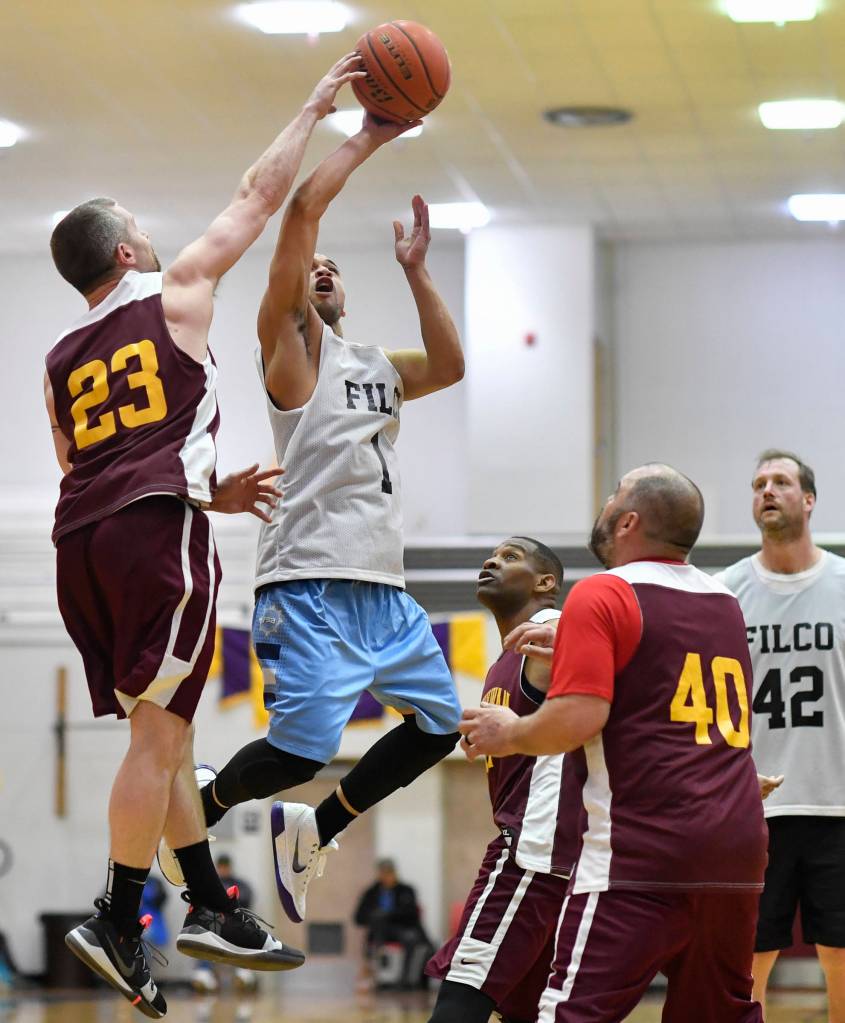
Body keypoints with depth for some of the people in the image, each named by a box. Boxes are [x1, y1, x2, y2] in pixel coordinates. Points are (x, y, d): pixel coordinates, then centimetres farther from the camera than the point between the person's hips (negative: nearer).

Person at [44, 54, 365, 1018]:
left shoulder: (59, 360, 22)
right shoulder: (174, 294, 6)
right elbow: (257, 196, 11)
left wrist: (209, 494, 27)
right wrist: (316, 107, 21)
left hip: (83, 539, 7)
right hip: (156, 534, -7)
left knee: (163, 729, 13)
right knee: (159, 729, -7)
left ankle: (211, 905, 15)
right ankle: (118, 919, -11)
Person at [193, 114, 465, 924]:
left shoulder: (378, 367, 24)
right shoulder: (287, 346, 3)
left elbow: (450, 366, 10)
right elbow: (303, 210, -6)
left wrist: (415, 271, 10)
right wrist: (366, 139, -1)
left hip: (383, 585, 8)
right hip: (309, 583, -8)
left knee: (438, 724, 10)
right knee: (300, 747, -16)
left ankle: (314, 830, 23)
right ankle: (197, 815, 10)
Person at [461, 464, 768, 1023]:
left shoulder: (602, 596, -5)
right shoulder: (725, 601, 17)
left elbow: (579, 719, -15)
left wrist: (510, 734, 2)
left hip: (643, 851, -7)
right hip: (739, 851, 7)